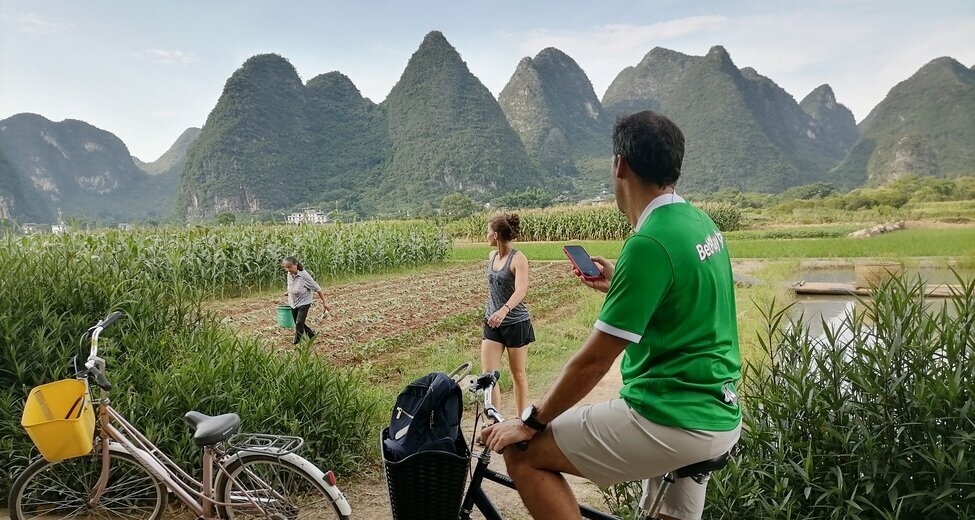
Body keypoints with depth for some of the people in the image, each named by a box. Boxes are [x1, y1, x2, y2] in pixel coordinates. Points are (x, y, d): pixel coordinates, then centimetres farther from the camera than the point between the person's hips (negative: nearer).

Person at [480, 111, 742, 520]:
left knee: (524, 453, -1)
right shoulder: (701, 222, 6)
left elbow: (594, 361, -19)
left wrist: (530, 422, -7)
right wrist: (617, 285, 24)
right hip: (720, 417, 9)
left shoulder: (649, 243, -22)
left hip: (672, 422, -9)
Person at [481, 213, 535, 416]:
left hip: (516, 323, -6)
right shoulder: (492, 256, 6)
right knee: (487, 375, -5)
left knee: (518, 374, 11)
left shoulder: (518, 258, -16)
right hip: (492, 324, 6)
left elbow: (521, 289, -31)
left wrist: (504, 310, -47)